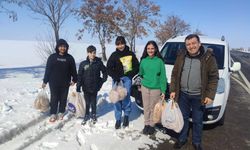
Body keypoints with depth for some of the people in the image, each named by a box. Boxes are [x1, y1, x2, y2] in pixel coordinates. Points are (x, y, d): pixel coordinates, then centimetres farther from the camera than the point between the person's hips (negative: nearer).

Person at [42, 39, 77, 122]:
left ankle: (61, 113, 26)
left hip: (65, 83, 1)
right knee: (54, 98, 6)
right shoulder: (52, 57, -2)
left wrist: (74, 80, -2)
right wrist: (45, 81, 1)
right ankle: (53, 114, 19)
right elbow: (47, 69, 1)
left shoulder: (70, 58, -1)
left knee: (63, 98, 10)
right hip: (54, 82, -1)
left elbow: (73, 70, 4)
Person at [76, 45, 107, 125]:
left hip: (95, 87, 0)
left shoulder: (99, 63, -3)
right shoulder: (83, 64, -4)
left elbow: (104, 72, 9)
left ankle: (93, 115, 32)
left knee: (93, 102, 12)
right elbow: (79, 76, -3)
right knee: (87, 102, 10)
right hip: (86, 87, 0)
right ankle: (87, 115, 28)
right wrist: (78, 86, -7)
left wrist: (102, 80, 2)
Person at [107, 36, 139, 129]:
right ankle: (118, 119, 13)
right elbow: (109, 68, 4)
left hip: (127, 79, -1)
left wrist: (131, 73, -6)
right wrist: (115, 77, -9)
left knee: (126, 96, -11)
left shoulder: (130, 54, 6)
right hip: (116, 79, 1)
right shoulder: (114, 55, 5)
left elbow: (136, 66, 12)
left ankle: (126, 115, 13)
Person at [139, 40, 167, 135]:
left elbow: (163, 77, -7)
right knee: (146, 107, 11)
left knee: (153, 108, 8)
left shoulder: (159, 61, -7)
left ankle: (152, 125, 24)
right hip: (145, 87, 3)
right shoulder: (143, 61, 1)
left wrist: (163, 91, -10)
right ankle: (146, 124, 26)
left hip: (156, 88, -2)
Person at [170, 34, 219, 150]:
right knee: (183, 118, 17)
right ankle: (182, 139, 37)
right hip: (183, 94, 3)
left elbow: (214, 77, -9)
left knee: (197, 121, 13)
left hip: (199, 96, -2)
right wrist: (173, 90, 0)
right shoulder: (181, 56, -1)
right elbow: (174, 74, 4)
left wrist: (210, 95, -14)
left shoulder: (208, 57, -10)